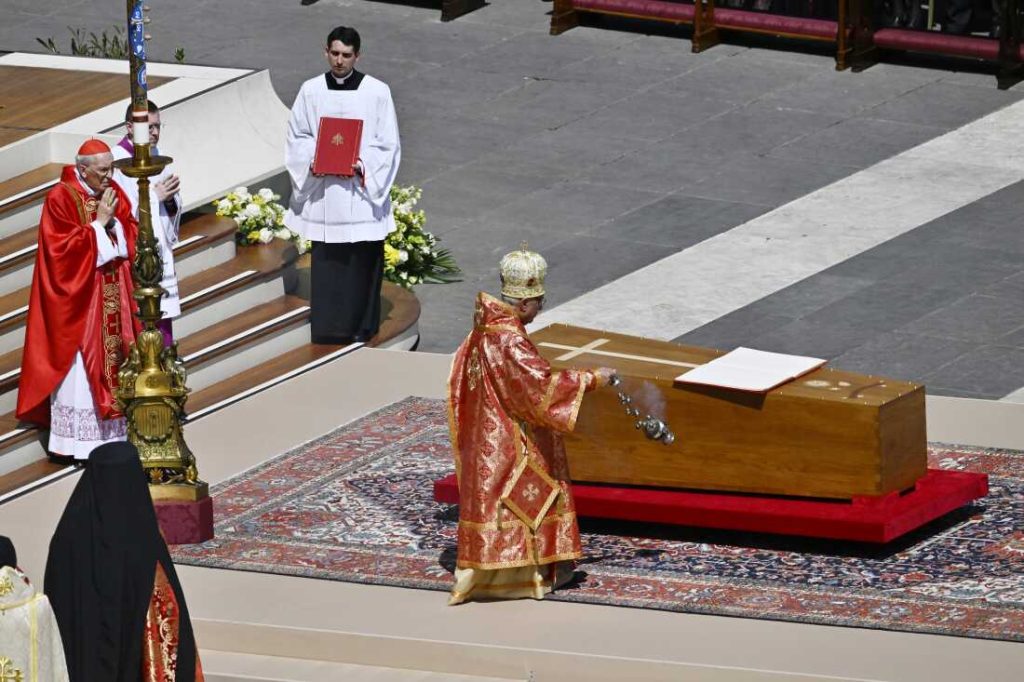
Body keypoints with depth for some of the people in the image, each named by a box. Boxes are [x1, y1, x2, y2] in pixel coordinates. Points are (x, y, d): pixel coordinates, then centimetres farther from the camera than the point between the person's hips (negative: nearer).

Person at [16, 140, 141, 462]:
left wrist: (114, 221, -12)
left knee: (112, 363, 7)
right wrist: (99, 223, -18)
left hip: (113, 297, 6)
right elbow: (64, 248, -19)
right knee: (79, 366, -5)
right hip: (77, 297, -6)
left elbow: (133, 235, 7)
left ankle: (112, 433, 14)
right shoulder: (61, 198, -12)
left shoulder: (114, 193, 8)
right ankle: (77, 440, -2)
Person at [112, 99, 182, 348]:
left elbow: (174, 210, 14)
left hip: (159, 259, 8)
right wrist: (153, 195, -20)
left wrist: (170, 200, -8)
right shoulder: (116, 162, -15)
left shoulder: (156, 158, 9)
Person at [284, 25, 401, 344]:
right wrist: (313, 159, -9)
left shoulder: (377, 92, -4)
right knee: (326, 263, 4)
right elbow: (296, 137, 10)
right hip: (323, 194, 2)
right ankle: (328, 327, 12)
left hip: (361, 192, -2)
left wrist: (363, 165, -16)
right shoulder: (311, 91, 2)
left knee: (361, 260, 2)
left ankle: (360, 326, 13)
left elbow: (388, 145, -1)